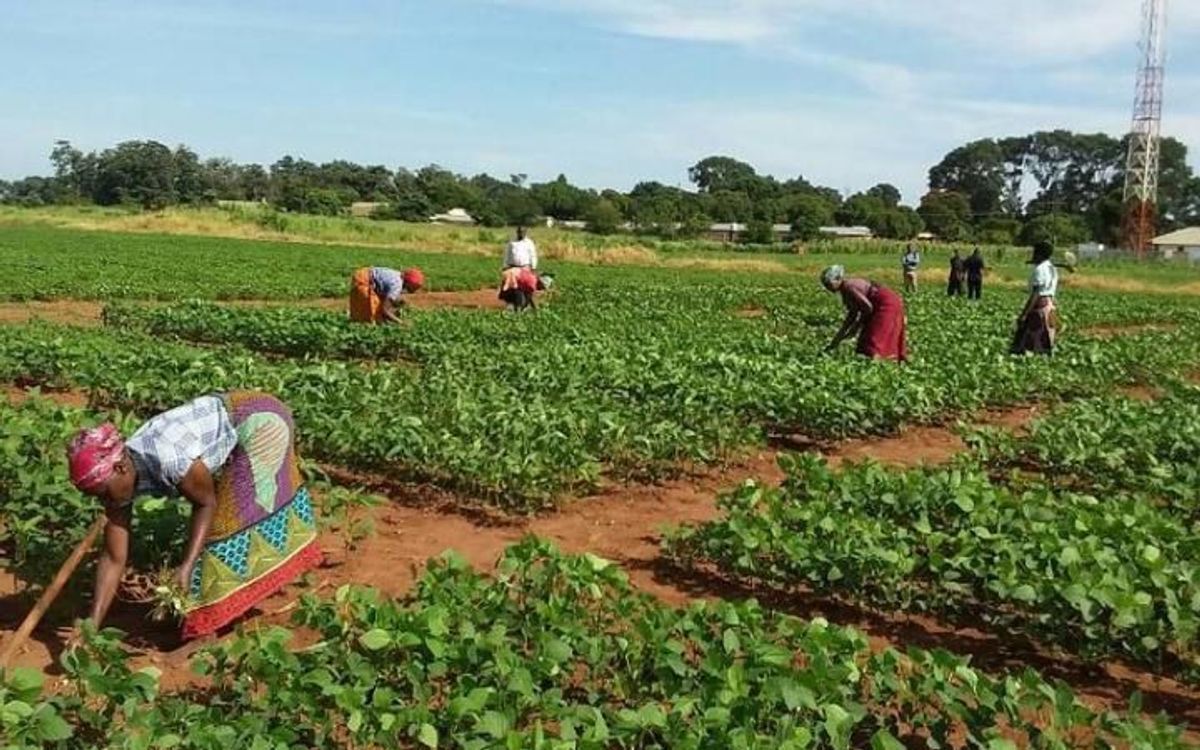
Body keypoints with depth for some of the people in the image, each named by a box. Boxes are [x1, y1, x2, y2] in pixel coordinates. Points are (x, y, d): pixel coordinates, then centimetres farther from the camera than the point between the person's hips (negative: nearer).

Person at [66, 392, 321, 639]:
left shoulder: (169, 458, -37)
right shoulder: (118, 479, -14)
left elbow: (206, 504, -19)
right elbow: (113, 558, -9)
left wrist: (186, 567, -25)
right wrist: (92, 624, -13)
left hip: (261, 420, -7)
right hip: (225, 420, 7)